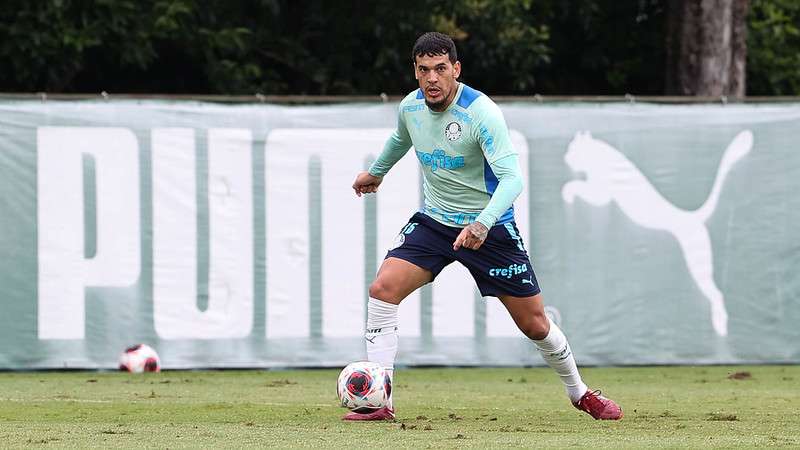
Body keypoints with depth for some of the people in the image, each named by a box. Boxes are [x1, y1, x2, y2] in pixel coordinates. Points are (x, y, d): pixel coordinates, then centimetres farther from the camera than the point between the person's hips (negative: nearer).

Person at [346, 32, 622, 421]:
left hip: (489, 226, -4)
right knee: (383, 288, -19)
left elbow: (511, 178, -30)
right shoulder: (411, 107, -5)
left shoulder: (481, 113, -23)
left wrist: (482, 224, -45)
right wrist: (376, 172, 38)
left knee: (535, 324, 1)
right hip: (433, 221, 4)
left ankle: (579, 393, 29)